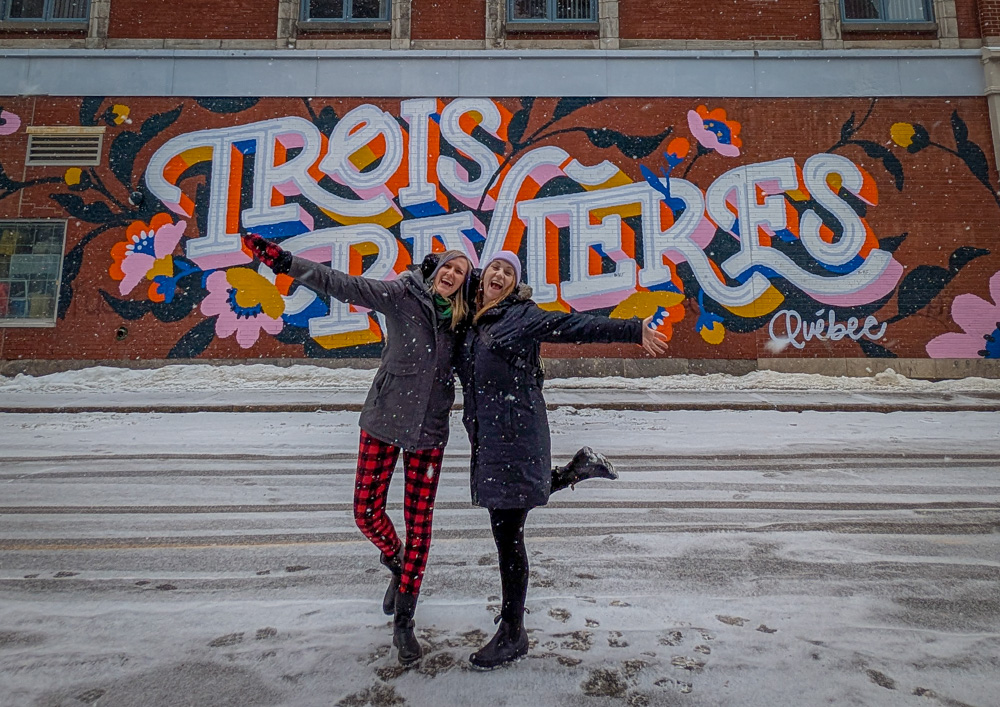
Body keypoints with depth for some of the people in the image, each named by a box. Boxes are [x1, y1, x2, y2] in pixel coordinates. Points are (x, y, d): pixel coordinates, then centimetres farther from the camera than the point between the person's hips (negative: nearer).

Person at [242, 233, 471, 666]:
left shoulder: (461, 321, 2)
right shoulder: (401, 294, -7)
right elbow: (343, 285, -15)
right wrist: (283, 261, -22)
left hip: (430, 431, 2)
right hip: (385, 421, -1)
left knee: (419, 523, 4)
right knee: (367, 512, 2)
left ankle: (403, 622, 20)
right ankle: (396, 563, 37)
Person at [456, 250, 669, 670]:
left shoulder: (522, 315, -4)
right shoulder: (471, 323, 14)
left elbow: (575, 326, -13)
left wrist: (634, 331, -23)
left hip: (515, 431, -7)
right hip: (485, 434, 8)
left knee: (507, 531, -2)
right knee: (503, 513, 23)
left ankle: (512, 635, 15)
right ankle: (576, 469, 36)